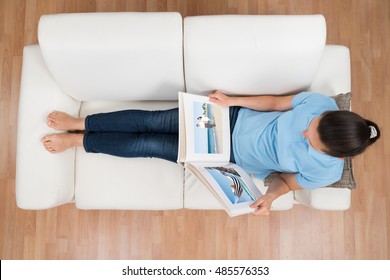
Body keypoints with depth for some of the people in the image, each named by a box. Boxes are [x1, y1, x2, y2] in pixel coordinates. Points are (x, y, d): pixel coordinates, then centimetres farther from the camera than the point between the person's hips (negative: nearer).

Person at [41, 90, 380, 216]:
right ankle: (79, 123, 14)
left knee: (149, 145, -6)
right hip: (235, 118, 3)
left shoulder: (325, 171, -20)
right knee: (150, 120, -8)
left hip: (233, 155, -2)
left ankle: (77, 141, 15)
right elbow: (275, 102, -4)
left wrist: (270, 198, -24)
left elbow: (288, 180, -5)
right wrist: (232, 100, -9)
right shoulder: (321, 103, -16)